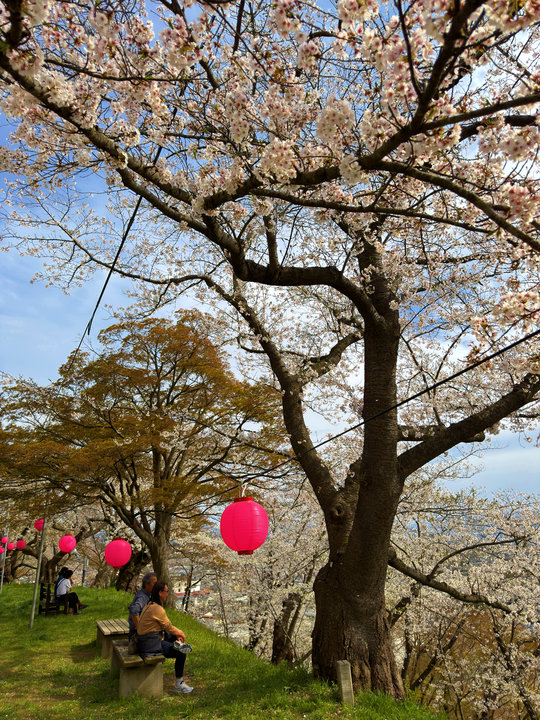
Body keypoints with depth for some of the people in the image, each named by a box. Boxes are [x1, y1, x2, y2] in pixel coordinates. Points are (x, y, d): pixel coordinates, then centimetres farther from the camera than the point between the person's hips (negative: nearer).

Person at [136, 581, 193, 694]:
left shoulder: (150, 605, 9)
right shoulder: (157, 608, -22)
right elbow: (168, 627, -13)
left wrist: (176, 634, 10)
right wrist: (181, 633, 4)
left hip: (145, 641, 10)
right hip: (151, 645, -10)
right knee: (181, 653, -7)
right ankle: (179, 685, 5)